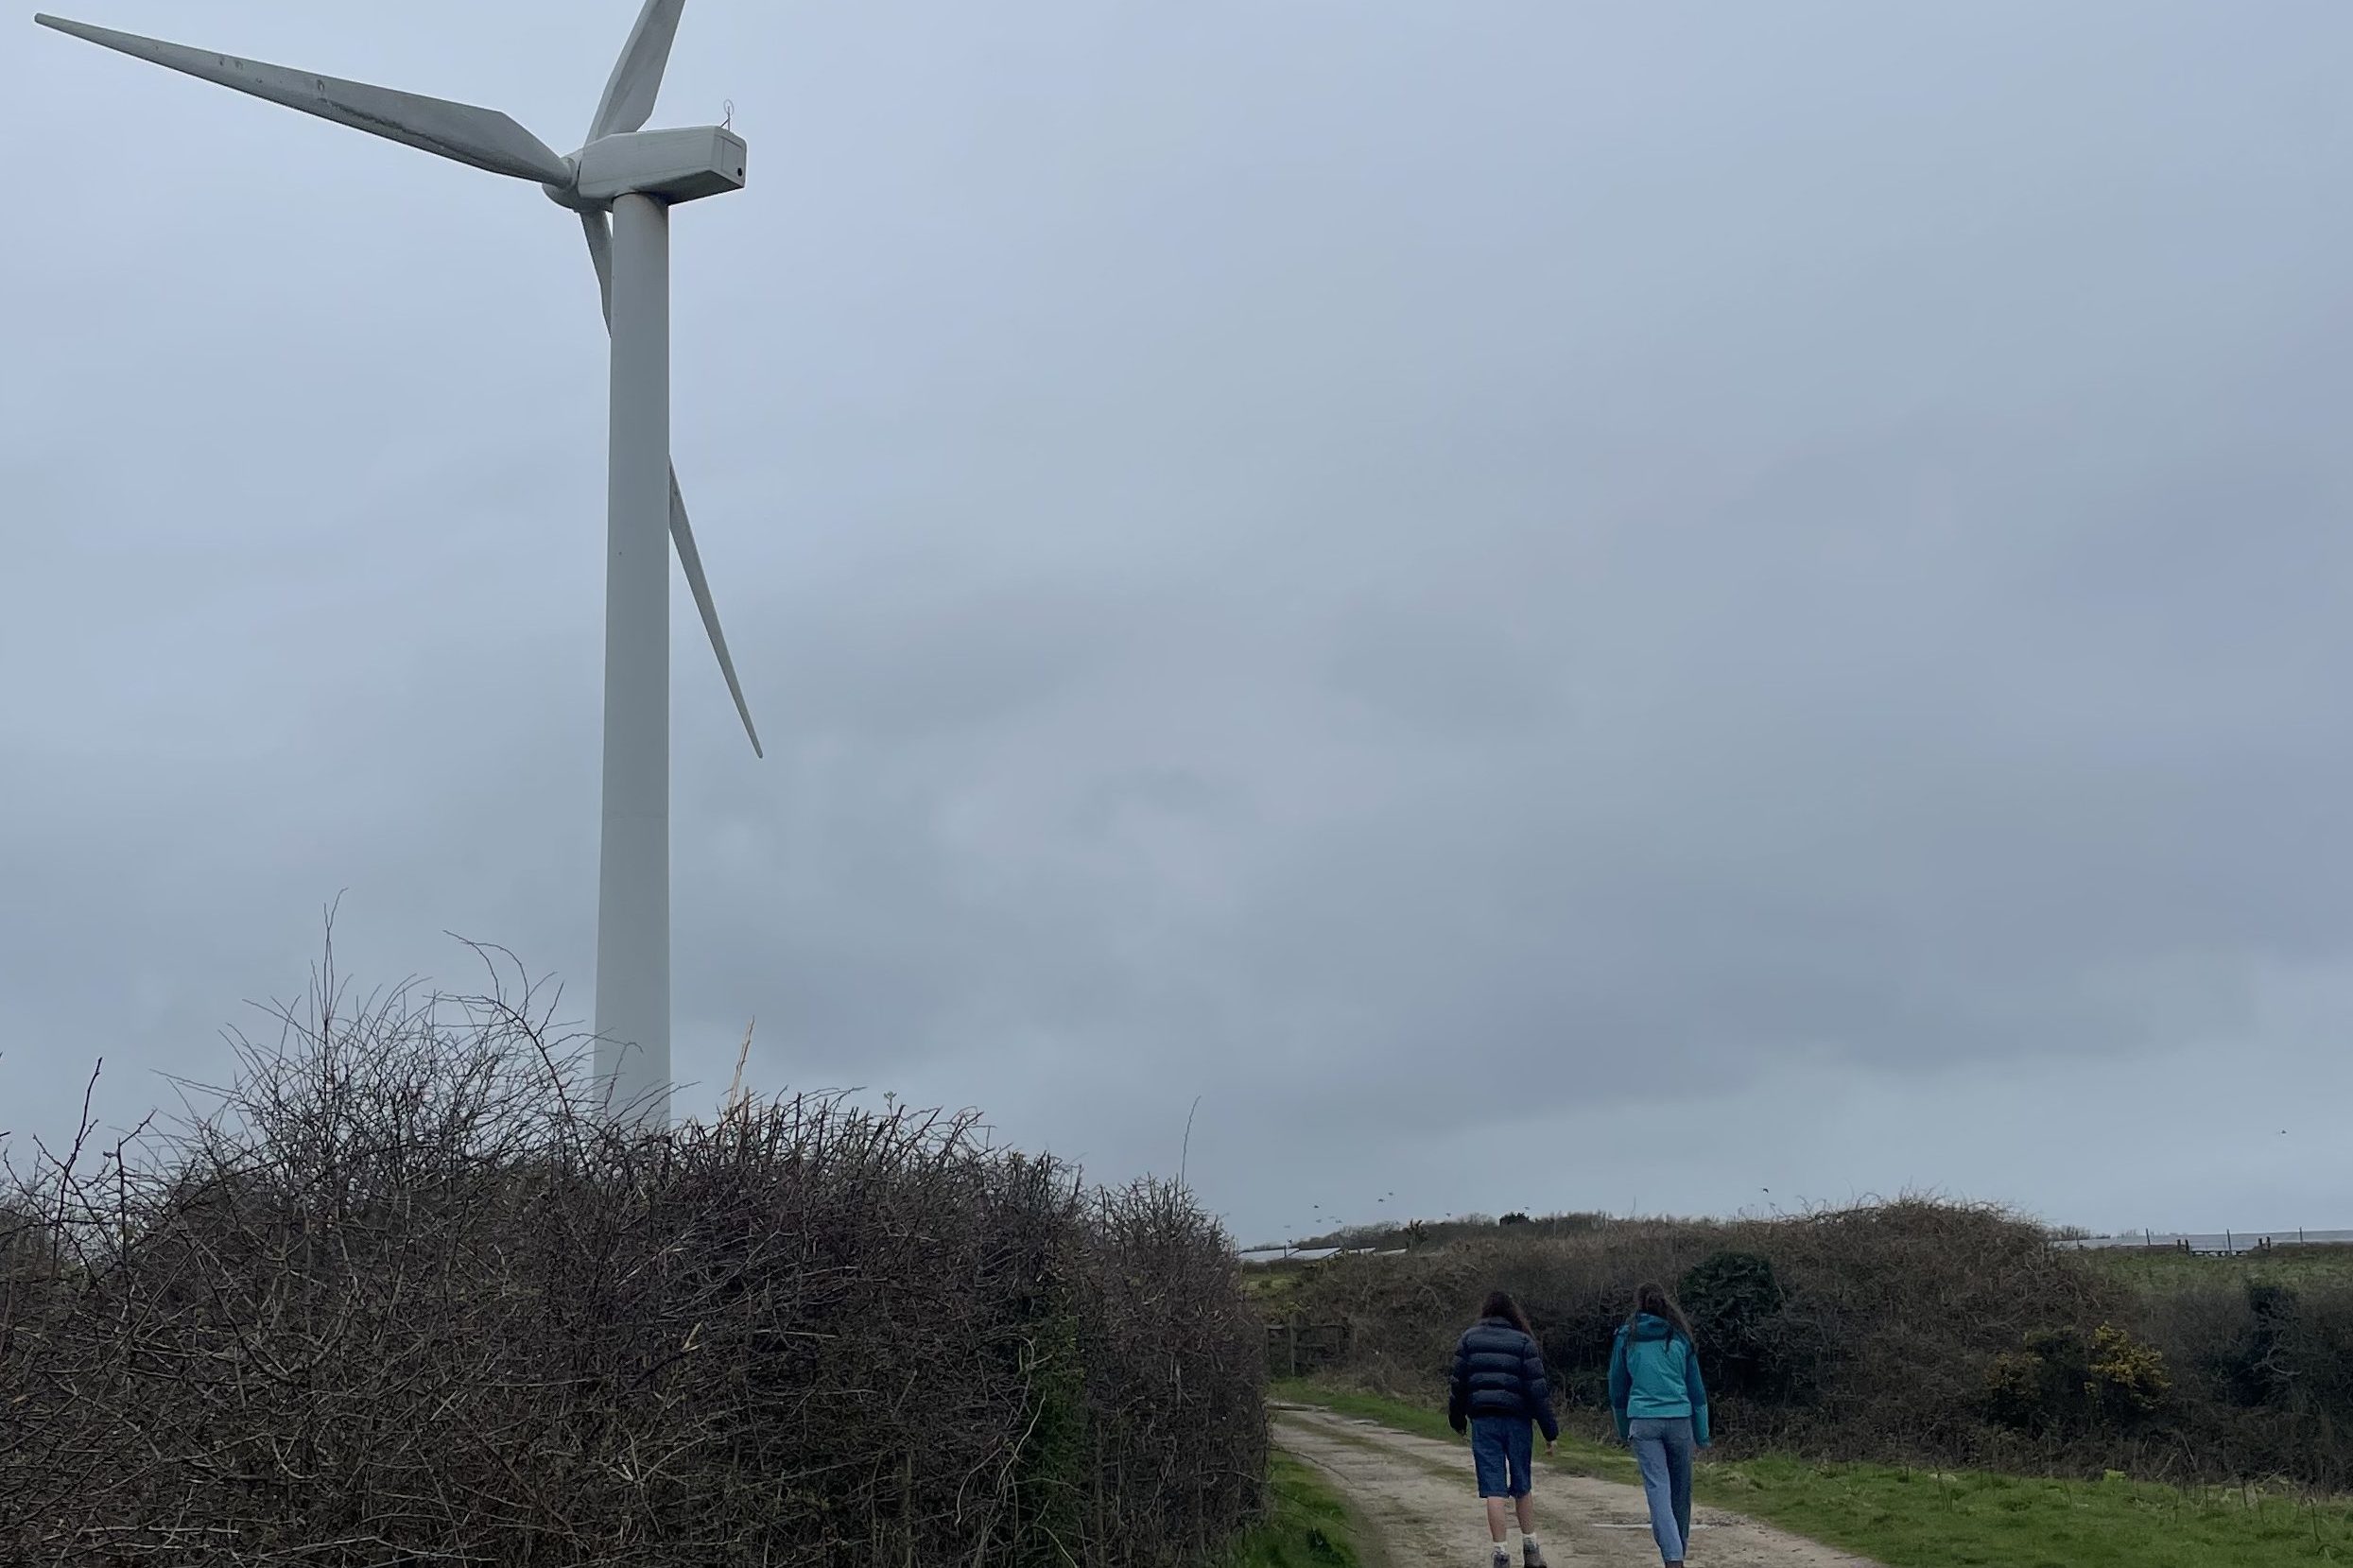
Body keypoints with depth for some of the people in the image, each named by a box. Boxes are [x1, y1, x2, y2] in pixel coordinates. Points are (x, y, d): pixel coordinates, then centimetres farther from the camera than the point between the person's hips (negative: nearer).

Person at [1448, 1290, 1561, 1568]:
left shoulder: (1470, 1338, 5)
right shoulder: (1524, 1341, 1)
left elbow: (1458, 1382, 4)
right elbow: (1537, 1388, -4)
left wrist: (1456, 1418, 17)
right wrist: (1550, 1430, -1)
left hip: (1483, 1421, 0)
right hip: (1517, 1420, 0)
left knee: (1494, 1489, 0)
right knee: (1522, 1487, 15)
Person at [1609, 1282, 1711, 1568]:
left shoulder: (1627, 1337, 6)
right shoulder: (1680, 1338, 7)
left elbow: (1617, 1388, 11)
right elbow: (1696, 1388, 9)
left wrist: (1624, 1431, 20)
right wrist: (1702, 1434, 14)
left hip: (1643, 1421, -1)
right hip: (1679, 1420, 1)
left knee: (1658, 1489, -6)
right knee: (1680, 1491, 14)